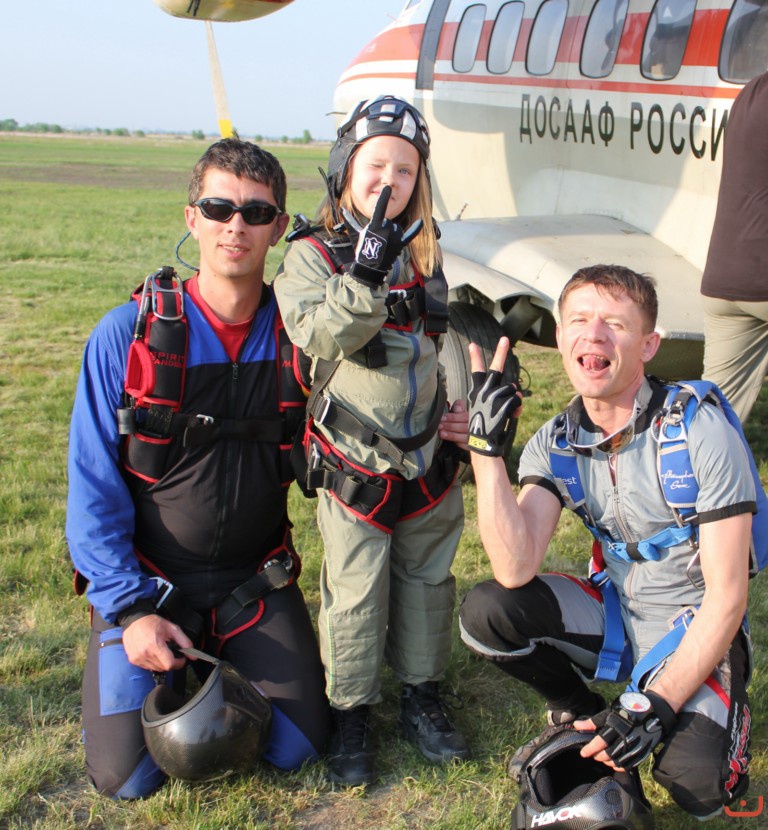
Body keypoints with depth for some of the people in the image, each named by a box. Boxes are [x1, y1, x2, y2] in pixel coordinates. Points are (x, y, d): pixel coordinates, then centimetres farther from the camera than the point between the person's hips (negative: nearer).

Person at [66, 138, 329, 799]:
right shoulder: (128, 334, -12)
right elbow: (93, 489, -9)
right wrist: (129, 611, -15)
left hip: (256, 582, 2)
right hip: (146, 584, -1)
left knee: (295, 750, -6)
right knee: (129, 777, -8)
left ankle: (222, 664, 22)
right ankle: (180, 669, 22)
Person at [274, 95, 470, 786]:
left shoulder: (425, 251, 7)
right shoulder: (312, 254, -9)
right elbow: (320, 335, -25)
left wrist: (461, 404, 14)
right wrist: (365, 273, -38)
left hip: (428, 456, 5)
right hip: (355, 463, -5)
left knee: (428, 579, 15)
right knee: (356, 592, 2)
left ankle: (423, 696, 31)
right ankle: (351, 712, 19)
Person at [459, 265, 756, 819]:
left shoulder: (702, 432, -20)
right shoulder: (555, 444, -7)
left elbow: (725, 598, -18)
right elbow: (516, 571, -22)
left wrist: (656, 706, -23)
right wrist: (486, 449, -30)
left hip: (693, 631, -4)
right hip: (615, 613, 4)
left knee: (695, 782, -28)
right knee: (485, 612, -19)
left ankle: (723, 712, 9)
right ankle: (585, 716, 8)